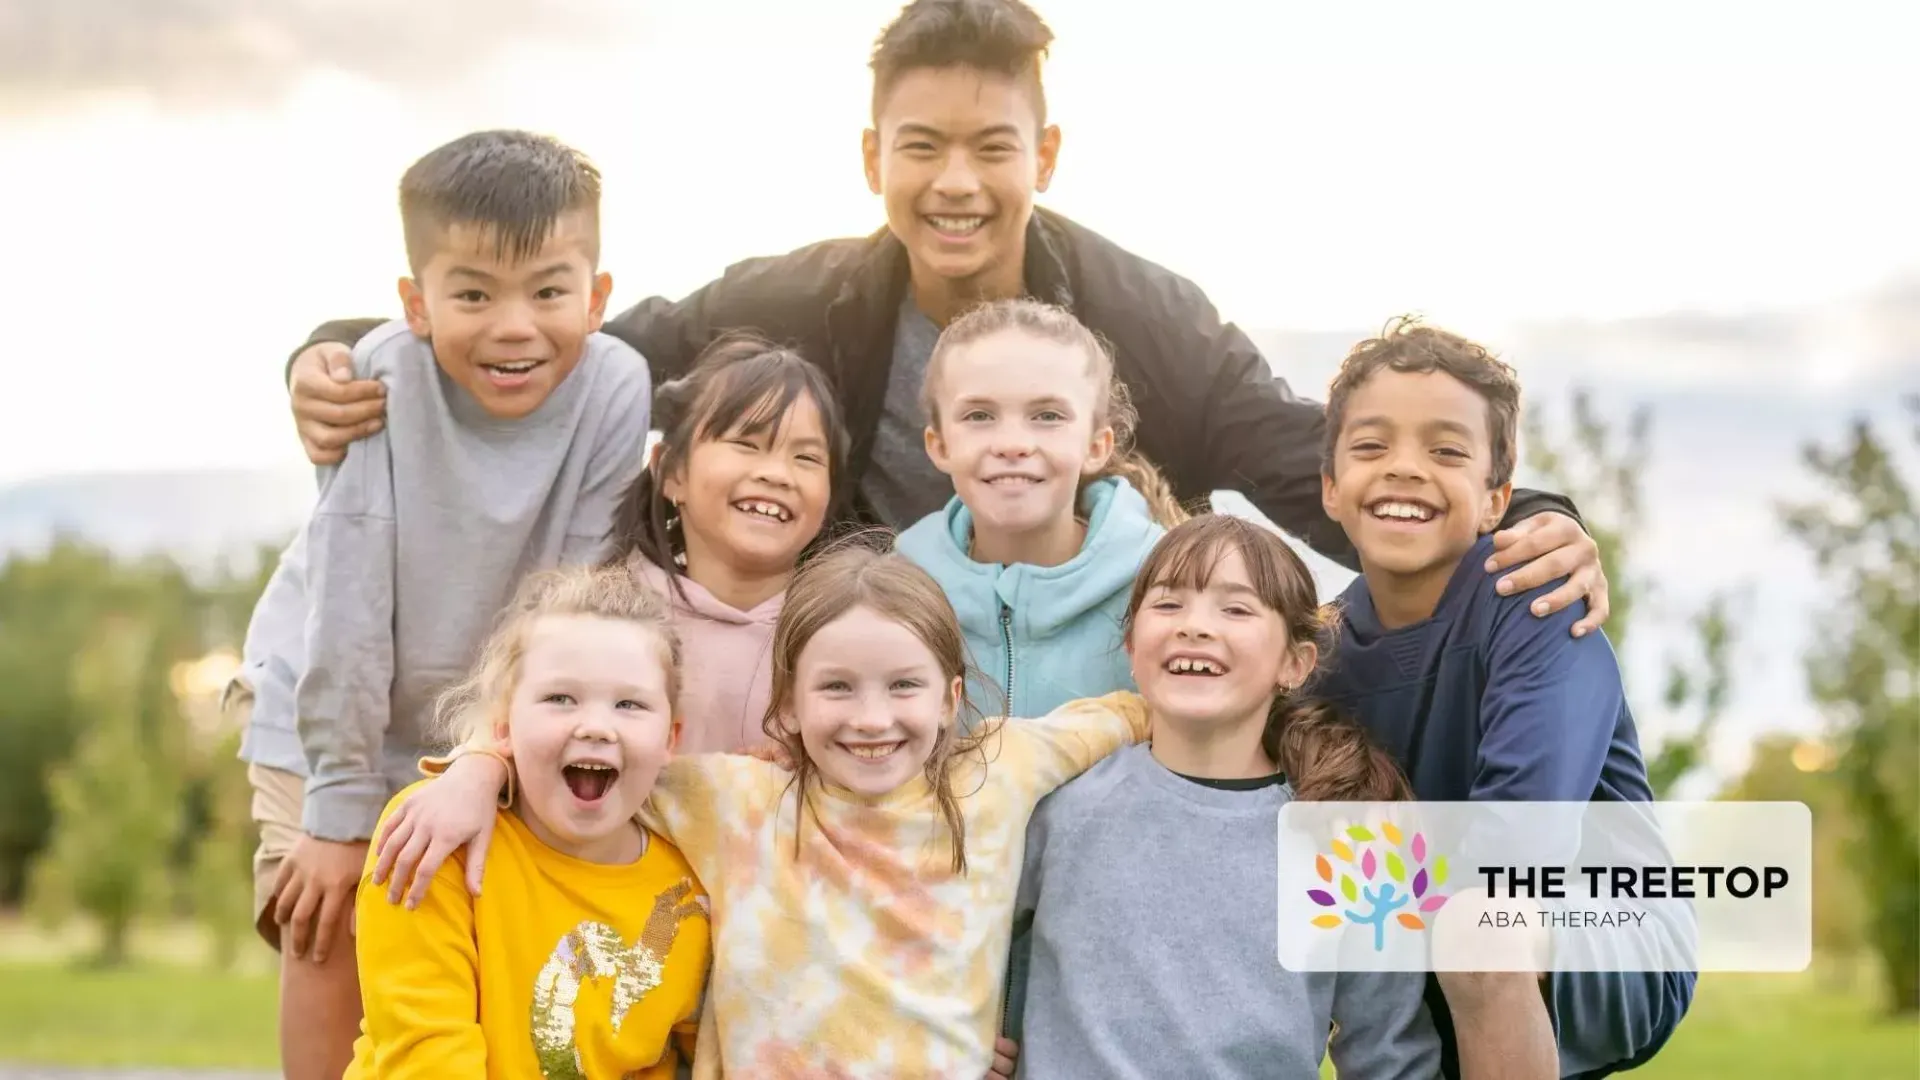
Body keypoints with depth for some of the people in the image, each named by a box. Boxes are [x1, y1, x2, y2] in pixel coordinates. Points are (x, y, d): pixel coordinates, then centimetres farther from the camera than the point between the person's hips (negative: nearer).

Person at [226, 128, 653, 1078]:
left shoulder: (616, 390, -23)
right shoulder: (382, 380, -26)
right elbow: (348, 603, -22)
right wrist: (339, 808, -19)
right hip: (331, 708, -1)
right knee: (329, 937, -9)